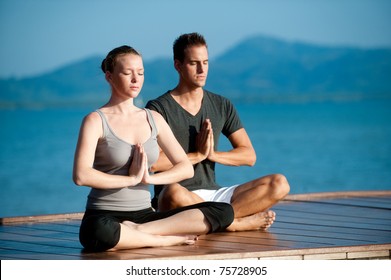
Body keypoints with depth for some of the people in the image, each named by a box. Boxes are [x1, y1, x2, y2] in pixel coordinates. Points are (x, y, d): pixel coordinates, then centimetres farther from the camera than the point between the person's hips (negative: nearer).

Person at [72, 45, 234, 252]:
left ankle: (139, 230, -23)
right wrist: (131, 179, -9)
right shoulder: (96, 121, -2)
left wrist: (149, 178, -8)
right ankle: (170, 239, -21)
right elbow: (81, 175, -18)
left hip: (144, 215, 6)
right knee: (100, 232, -44)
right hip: (105, 216, -5)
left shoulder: (153, 119, 14)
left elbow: (186, 168, 10)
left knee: (223, 212, -14)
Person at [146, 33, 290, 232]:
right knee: (175, 193, -42)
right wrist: (198, 155, -9)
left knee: (279, 184, -12)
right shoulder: (159, 108, -3)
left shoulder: (222, 106, 14)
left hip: (214, 194, 5)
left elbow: (249, 156, 10)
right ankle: (240, 222, -22)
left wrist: (212, 154, -7)